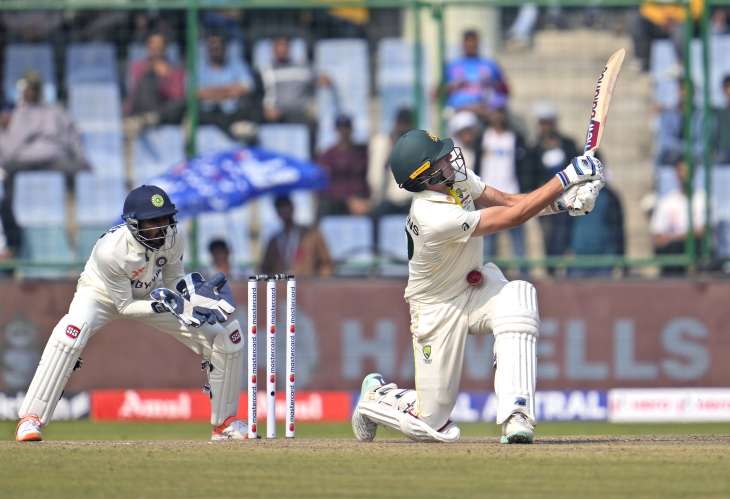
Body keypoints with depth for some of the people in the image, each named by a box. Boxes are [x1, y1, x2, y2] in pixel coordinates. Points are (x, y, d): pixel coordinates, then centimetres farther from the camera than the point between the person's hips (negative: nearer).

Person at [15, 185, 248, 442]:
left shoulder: (171, 238, -22)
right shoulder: (111, 250, -37)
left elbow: (173, 282, -5)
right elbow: (124, 306, -25)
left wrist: (190, 289, -26)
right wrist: (160, 305, -41)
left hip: (150, 293, 5)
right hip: (102, 295, -5)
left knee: (228, 334, -4)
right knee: (73, 329, -40)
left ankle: (224, 422, 16)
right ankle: (30, 419, -33)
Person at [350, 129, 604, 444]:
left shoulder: (456, 178, -12)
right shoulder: (434, 218, -35)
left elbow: (507, 201, -4)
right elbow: (511, 217, -33)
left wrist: (563, 200, -21)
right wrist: (565, 179, -31)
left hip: (475, 285, 7)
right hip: (438, 309, -7)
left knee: (517, 296, -30)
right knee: (435, 425, -3)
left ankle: (516, 417, -30)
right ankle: (377, 396, 32)